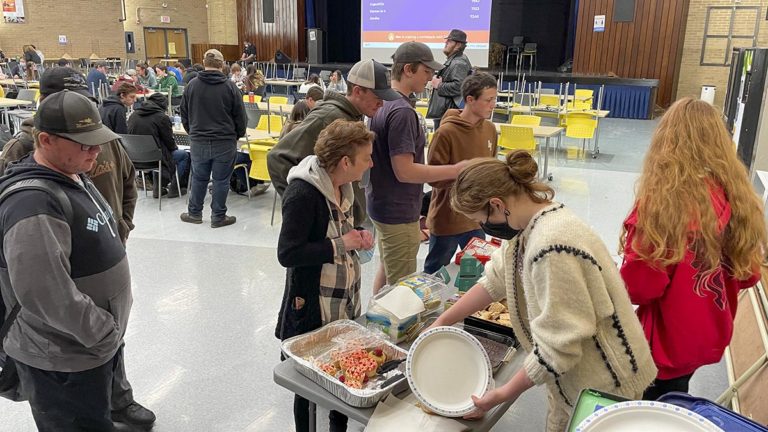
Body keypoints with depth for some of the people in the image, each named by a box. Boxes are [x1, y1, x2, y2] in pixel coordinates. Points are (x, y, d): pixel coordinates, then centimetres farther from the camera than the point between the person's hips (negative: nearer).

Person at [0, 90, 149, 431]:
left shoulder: (74, 175, 5)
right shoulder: (33, 204, -27)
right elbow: (47, 295, -32)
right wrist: (107, 335, -20)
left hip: (99, 345, 9)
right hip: (64, 363, -9)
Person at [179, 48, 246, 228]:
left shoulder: (192, 85, 1)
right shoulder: (230, 87, -7)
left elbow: (184, 114, 11)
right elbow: (240, 116, -2)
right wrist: (238, 135, 14)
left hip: (198, 141, 3)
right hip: (225, 142, -3)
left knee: (199, 178, 14)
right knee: (221, 180, 5)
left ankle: (194, 213, 25)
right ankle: (218, 216, 12)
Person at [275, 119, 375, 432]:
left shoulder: (341, 185, 4)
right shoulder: (303, 193, -22)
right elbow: (287, 253, -24)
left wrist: (358, 236, 0)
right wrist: (340, 245, -21)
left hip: (346, 301, 8)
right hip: (312, 309, -8)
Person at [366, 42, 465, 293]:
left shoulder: (385, 102, 6)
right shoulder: (402, 111, -23)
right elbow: (405, 171, -25)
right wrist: (455, 170, -19)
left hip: (384, 205, 10)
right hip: (398, 213, -10)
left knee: (387, 271, 23)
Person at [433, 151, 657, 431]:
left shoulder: (551, 246, -32)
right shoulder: (528, 224, -4)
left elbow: (556, 347, -27)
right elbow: (494, 281, 8)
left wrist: (503, 394, -15)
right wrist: (442, 322, 9)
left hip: (604, 385, -8)